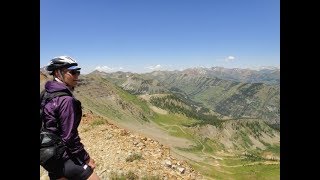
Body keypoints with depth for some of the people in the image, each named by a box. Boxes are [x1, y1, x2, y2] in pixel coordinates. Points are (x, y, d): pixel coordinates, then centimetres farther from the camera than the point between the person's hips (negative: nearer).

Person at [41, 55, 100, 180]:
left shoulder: (48, 94, 3)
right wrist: (86, 158, -12)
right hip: (65, 157, -9)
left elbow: (52, 128, 11)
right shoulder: (66, 100, -25)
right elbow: (69, 137, -24)